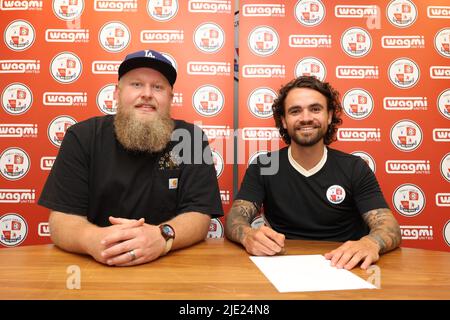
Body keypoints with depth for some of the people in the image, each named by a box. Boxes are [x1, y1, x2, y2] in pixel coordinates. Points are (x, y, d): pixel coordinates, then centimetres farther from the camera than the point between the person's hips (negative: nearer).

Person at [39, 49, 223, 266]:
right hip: (94, 265, 1)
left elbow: (199, 215, -10)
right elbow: (61, 218, -6)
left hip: (171, 264, 0)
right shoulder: (81, 137, -2)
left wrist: (163, 236, -30)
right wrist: (94, 239, -28)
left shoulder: (190, 139, -4)